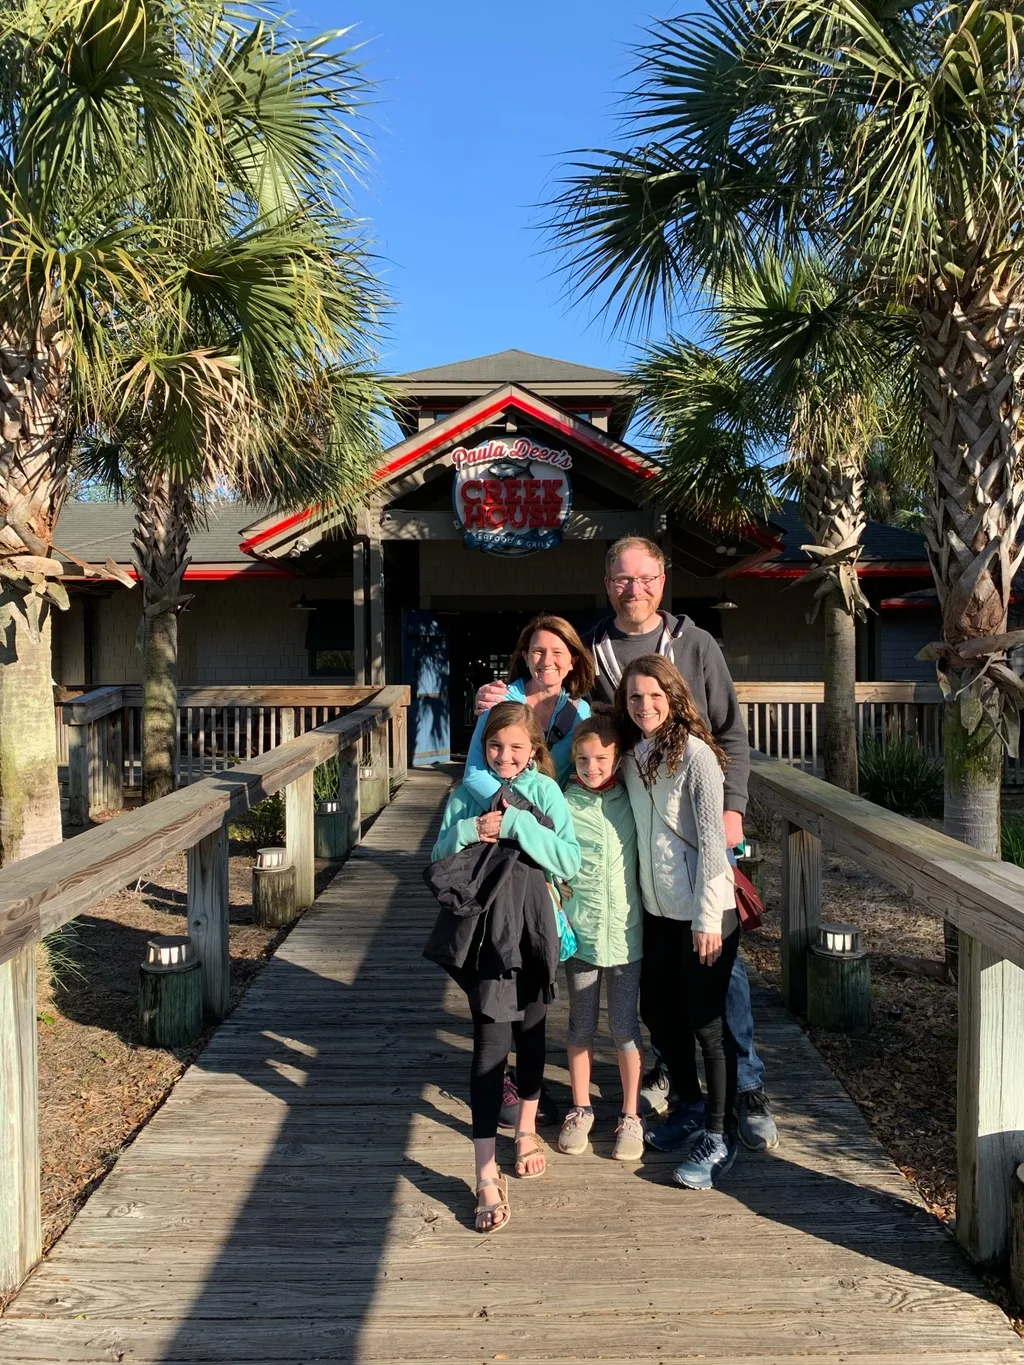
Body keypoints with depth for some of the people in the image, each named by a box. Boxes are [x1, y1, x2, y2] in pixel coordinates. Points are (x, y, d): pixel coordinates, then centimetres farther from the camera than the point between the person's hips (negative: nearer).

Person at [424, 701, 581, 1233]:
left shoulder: (545, 792, -1)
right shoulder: (466, 794, 2)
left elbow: (570, 860, -11)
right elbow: (439, 862, 1)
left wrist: (518, 825, -19)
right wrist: (469, 832, -16)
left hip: (532, 929, 1)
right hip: (484, 931, -1)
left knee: (529, 1030, 17)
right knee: (491, 1039, -7)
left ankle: (526, 1129, 41)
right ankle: (487, 1175, -3)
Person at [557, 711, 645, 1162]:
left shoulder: (632, 802, 0)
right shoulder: (563, 805, -6)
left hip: (625, 932, 0)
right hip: (580, 932, 0)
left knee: (624, 1026, 8)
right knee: (581, 1025, 13)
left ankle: (631, 1116, 23)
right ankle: (581, 1109, 30)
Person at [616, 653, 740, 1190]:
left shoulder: (694, 754, -16)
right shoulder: (631, 754, 6)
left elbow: (712, 839, -17)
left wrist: (707, 917, -18)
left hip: (702, 911, -8)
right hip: (656, 907, 8)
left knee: (706, 1022, 1)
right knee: (656, 1009, 17)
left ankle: (718, 1139, 16)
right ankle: (690, 1109, 37)